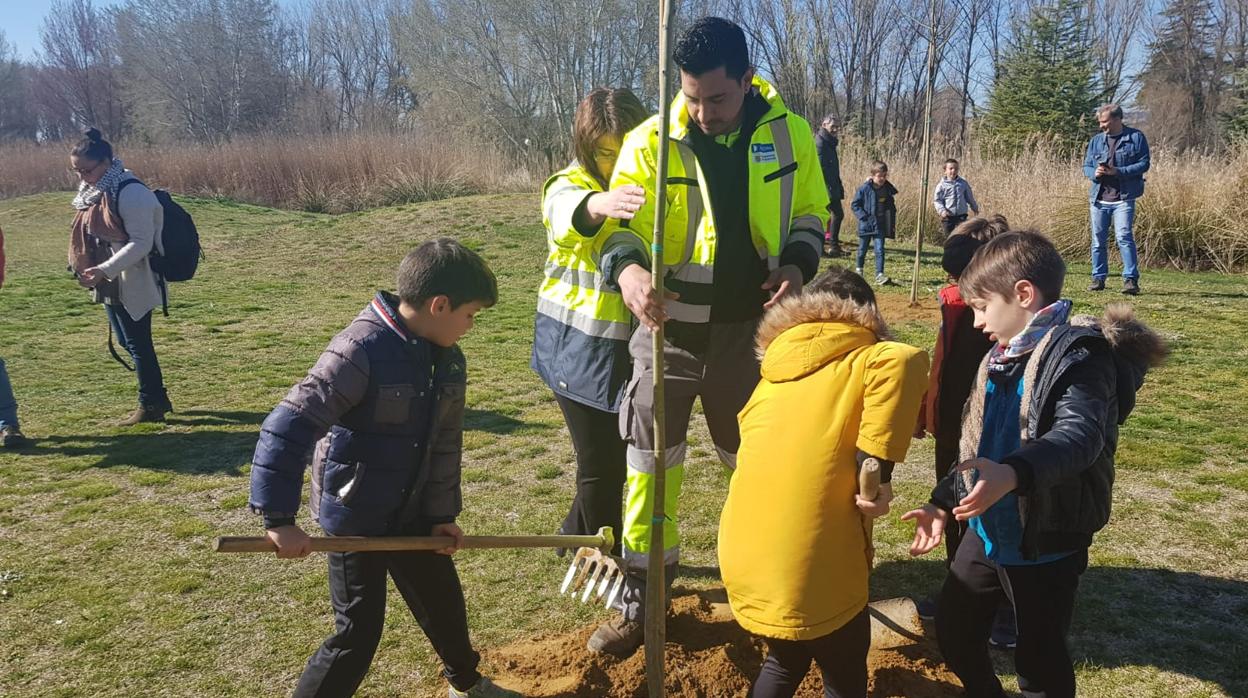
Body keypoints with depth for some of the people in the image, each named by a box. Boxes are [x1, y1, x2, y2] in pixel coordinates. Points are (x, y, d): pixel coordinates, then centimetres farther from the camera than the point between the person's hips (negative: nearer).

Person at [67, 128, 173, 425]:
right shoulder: (95, 191, 9)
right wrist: (86, 269, 7)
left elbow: (141, 243, -22)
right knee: (129, 342, 15)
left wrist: (104, 270, -28)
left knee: (138, 344, 0)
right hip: (111, 284, 9)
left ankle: (150, 405, 13)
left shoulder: (130, 192, -19)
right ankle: (157, 398, 26)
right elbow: (90, 236, 18)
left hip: (133, 285, -9)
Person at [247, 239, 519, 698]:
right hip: (354, 521, -7)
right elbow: (286, 429, -28)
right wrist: (278, 518, -29)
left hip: (411, 515, 7)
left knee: (443, 602, 21)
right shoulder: (359, 351, -27)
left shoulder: (449, 362, -3)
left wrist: (442, 512, 6)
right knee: (358, 632, -1)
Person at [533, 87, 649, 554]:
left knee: (616, 453, 17)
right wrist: (601, 203, -60)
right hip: (579, 348, -5)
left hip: (630, 345, 5)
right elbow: (570, 214, -37)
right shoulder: (568, 186, -12)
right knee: (600, 463, 1)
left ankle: (577, 533, 41)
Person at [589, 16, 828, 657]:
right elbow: (622, 221, -10)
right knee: (650, 461, 6)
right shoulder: (651, 141, -6)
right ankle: (639, 599, 22)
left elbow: (810, 210, 11)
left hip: (752, 327, 1)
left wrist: (797, 264, -9)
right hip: (670, 326, -1)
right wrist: (627, 268, -33)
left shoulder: (788, 133, 1)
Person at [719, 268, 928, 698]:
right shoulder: (865, 360, 1)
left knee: (784, 662, 30)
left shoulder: (773, 376, 16)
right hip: (814, 567, -5)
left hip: (741, 560, 5)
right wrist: (876, 471, -19)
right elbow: (904, 361, -23)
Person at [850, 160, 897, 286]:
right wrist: (863, 216, -15)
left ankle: (879, 275, -12)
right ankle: (859, 270, 34)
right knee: (862, 248, 13)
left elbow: (891, 207, 13)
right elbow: (854, 204, -5)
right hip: (866, 225, -2)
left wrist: (892, 224, 10)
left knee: (879, 250, -8)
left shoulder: (887, 190, 3)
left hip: (880, 226, 2)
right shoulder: (864, 189, -10)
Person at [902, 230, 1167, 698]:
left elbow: (1079, 436, -36)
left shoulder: (1078, 354, -19)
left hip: (1046, 542, -8)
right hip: (985, 532, 8)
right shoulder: (1001, 357, 9)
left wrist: (1014, 474, -53)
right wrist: (943, 502, 13)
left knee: (1038, 659, 6)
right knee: (953, 632, 19)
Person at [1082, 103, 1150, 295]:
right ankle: (1098, 278, 16)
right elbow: (1086, 166, 14)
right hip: (1098, 198, 4)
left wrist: (1118, 171, -16)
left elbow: (1144, 164, -4)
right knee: (1098, 240, 7)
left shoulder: (1136, 138, 2)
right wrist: (1094, 173, -9)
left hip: (1123, 198, -4)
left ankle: (1131, 280, -10)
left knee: (1124, 237, -13)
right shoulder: (1096, 140, 12)